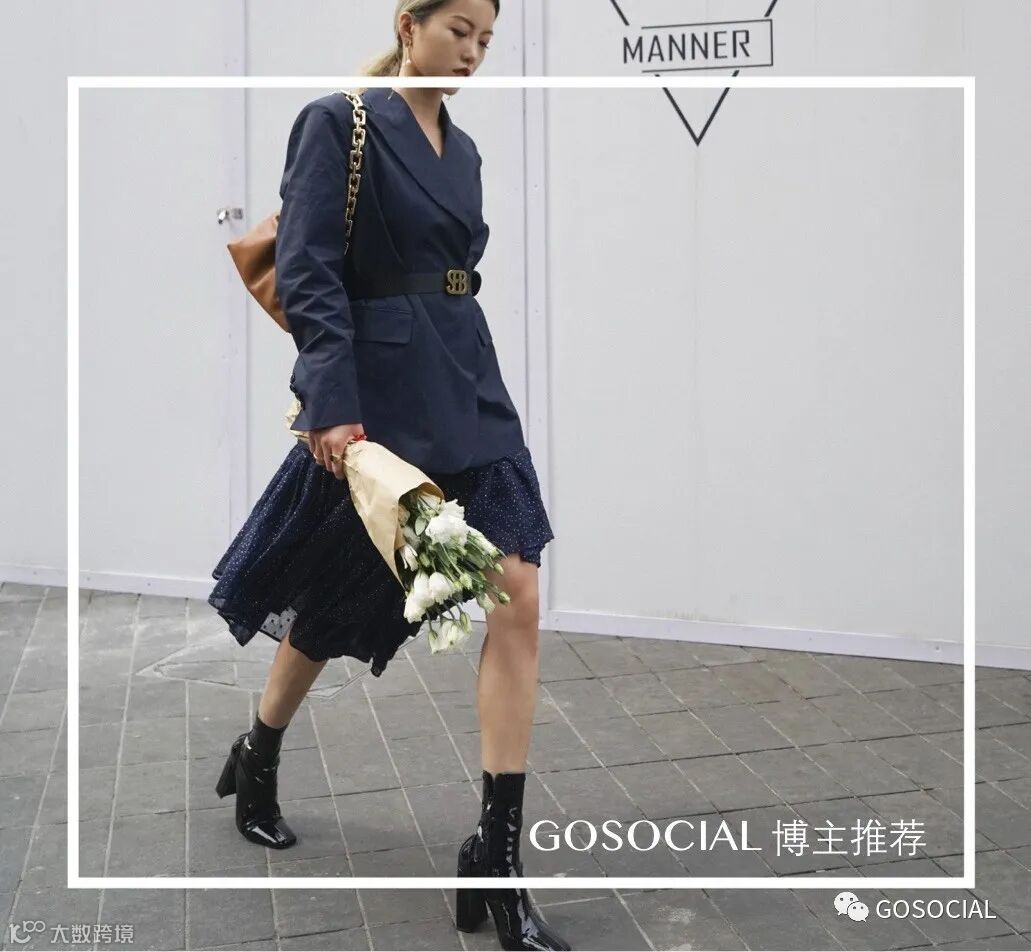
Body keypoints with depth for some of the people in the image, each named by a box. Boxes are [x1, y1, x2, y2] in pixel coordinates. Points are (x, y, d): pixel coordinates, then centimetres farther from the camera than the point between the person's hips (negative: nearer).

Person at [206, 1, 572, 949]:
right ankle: (255, 762, 41)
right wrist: (331, 404, -23)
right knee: (336, 603, 11)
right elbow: (307, 272, -15)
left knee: (518, 598, -8)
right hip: (380, 393, -6)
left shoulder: (463, 149, 14)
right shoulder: (339, 121, -7)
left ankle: (498, 856, -3)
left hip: (467, 385, 6)